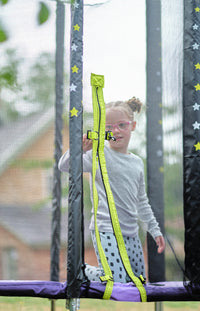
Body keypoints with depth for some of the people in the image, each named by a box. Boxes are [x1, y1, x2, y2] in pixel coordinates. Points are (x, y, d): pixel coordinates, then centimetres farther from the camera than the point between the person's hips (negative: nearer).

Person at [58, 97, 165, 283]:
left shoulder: (137, 163, 14)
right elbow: (64, 166, -16)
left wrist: (154, 230, 22)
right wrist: (80, 149, -34)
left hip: (131, 233, 7)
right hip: (106, 230, -7)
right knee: (115, 286, -17)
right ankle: (81, 270, 11)